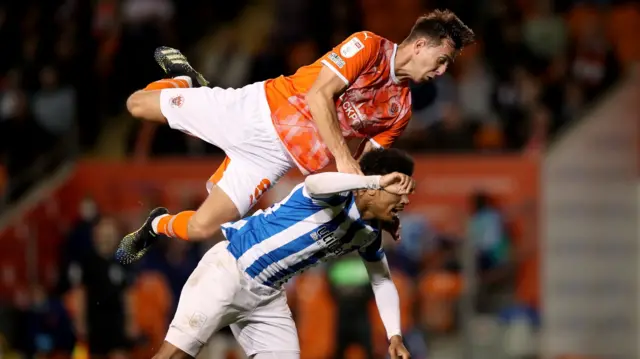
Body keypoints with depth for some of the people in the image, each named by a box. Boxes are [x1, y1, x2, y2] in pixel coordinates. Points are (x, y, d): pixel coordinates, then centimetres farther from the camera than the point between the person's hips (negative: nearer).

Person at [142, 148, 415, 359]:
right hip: (228, 271, -8)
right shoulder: (335, 195, -22)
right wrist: (378, 180, -48)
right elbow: (314, 183, -47)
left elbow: (382, 281, 19)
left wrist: (394, 334, 6)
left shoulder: (369, 233, 4)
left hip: (267, 295, 8)